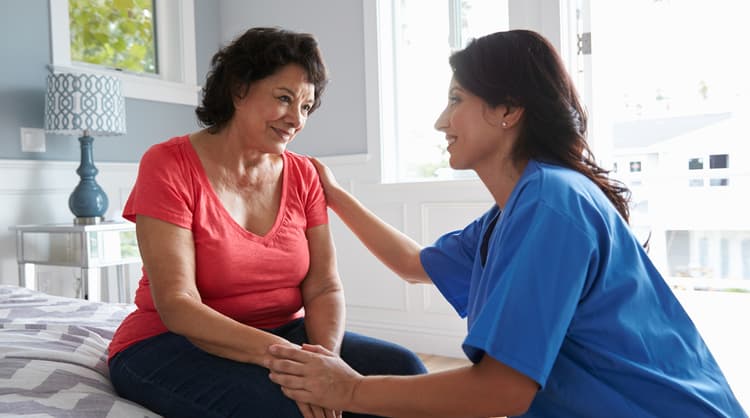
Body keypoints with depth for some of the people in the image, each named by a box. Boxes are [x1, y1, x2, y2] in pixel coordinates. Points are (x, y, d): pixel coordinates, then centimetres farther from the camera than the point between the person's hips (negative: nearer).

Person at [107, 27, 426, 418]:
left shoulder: (303, 175, 1)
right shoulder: (168, 165, -12)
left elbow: (324, 288, -4)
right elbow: (176, 307, -20)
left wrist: (325, 359, -24)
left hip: (281, 336, 5)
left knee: (403, 370, -15)